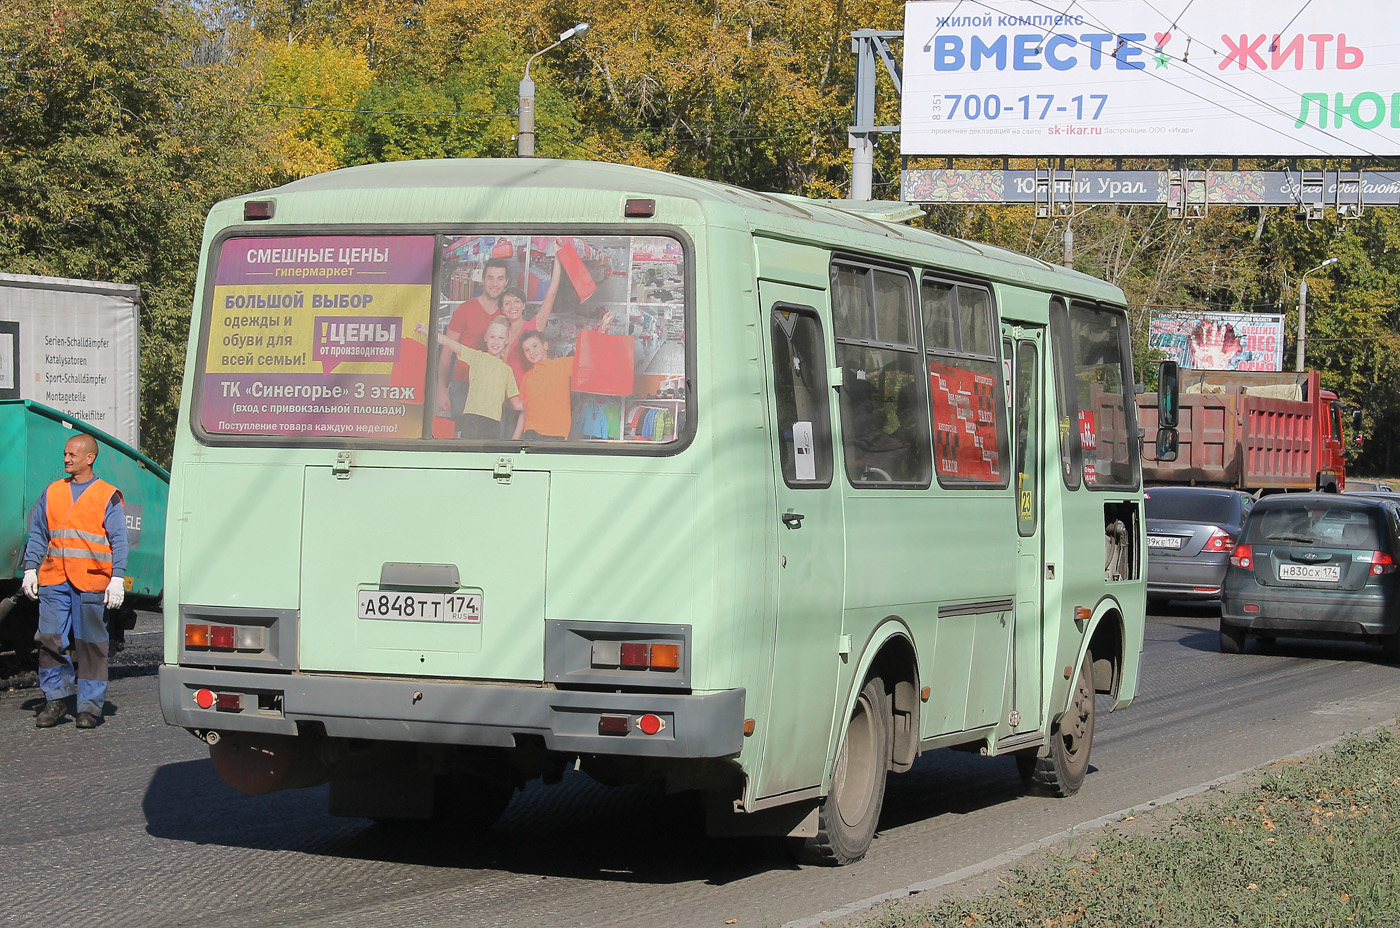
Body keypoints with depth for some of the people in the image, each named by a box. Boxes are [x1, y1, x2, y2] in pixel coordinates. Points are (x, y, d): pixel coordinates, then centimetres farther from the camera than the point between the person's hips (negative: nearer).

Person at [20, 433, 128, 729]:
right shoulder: (52, 493, 14)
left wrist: (117, 579, -9)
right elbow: (37, 535, 17)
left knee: (91, 644, 0)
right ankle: (56, 699, 9)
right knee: (49, 640, -4)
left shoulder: (107, 496, 3)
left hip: (91, 583, -3)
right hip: (54, 581, 3)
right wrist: (30, 569, 7)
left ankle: (90, 705, 7)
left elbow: (119, 541, 0)